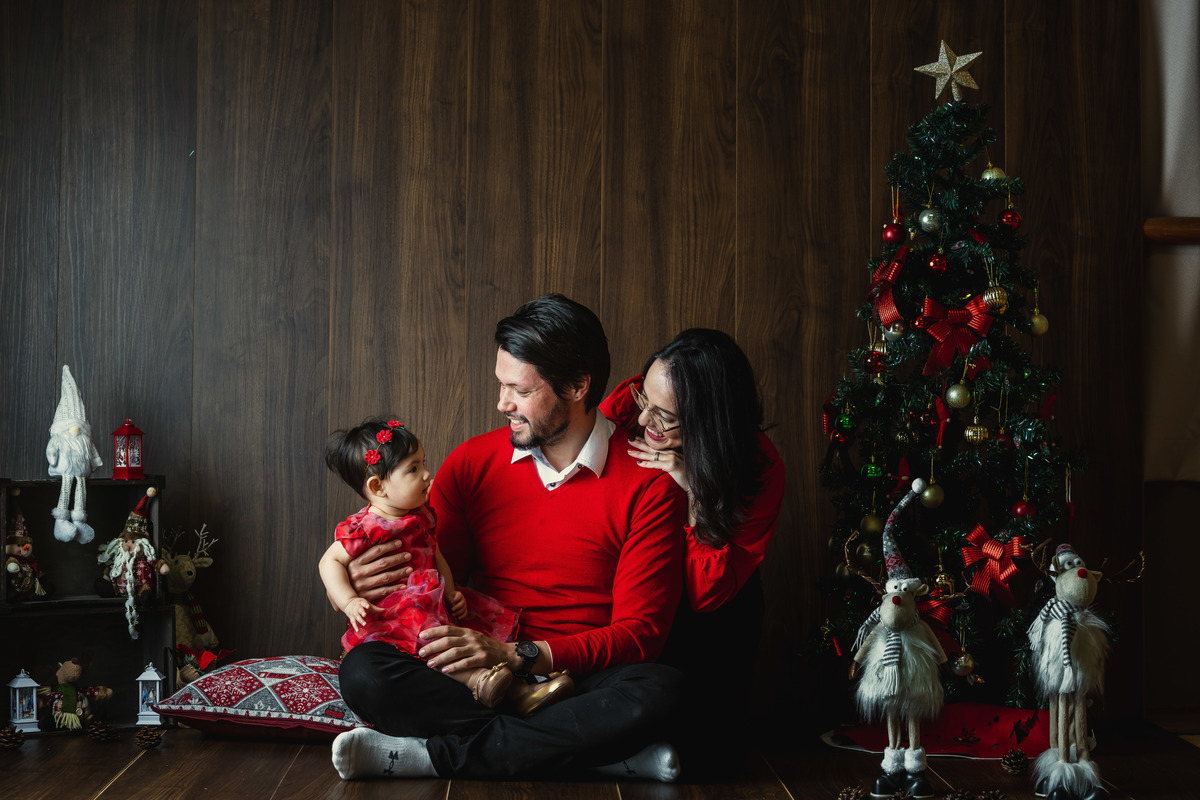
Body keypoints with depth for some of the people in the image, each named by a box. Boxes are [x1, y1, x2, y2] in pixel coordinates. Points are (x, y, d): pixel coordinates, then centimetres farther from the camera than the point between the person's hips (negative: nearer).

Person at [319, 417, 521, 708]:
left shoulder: (421, 516, 11)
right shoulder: (362, 528, -13)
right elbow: (330, 561, -8)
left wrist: (451, 592, 7)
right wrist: (350, 602, -21)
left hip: (431, 603, 8)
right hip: (388, 616, -8)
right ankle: (472, 677, -41)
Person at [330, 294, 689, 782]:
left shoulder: (648, 483, -4)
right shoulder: (471, 463, 7)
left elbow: (638, 634, -7)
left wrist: (518, 654, -19)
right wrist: (371, 585, -9)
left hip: (578, 680, -2)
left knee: (658, 690, -36)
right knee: (362, 672, -26)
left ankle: (435, 755, -26)